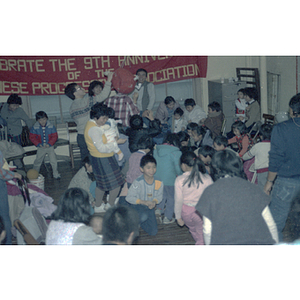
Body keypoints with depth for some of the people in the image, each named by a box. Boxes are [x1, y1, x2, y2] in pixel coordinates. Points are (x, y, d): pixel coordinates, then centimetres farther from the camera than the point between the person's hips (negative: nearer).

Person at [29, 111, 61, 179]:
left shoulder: (51, 126, -10)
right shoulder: (34, 128, -9)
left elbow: (55, 136, -7)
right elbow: (32, 137, -4)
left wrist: (49, 144, -17)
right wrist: (38, 144, -14)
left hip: (50, 147, 0)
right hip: (41, 148, 1)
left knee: (53, 161, -2)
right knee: (38, 161, 12)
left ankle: (56, 174, 13)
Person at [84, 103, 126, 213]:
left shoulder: (92, 124, 8)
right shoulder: (94, 129, -24)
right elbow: (101, 148, -26)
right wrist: (116, 142, -18)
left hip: (98, 159, 11)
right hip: (103, 160, -11)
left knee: (101, 185, 23)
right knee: (116, 184, 0)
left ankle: (97, 206, 36)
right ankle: (111, 207, 16)